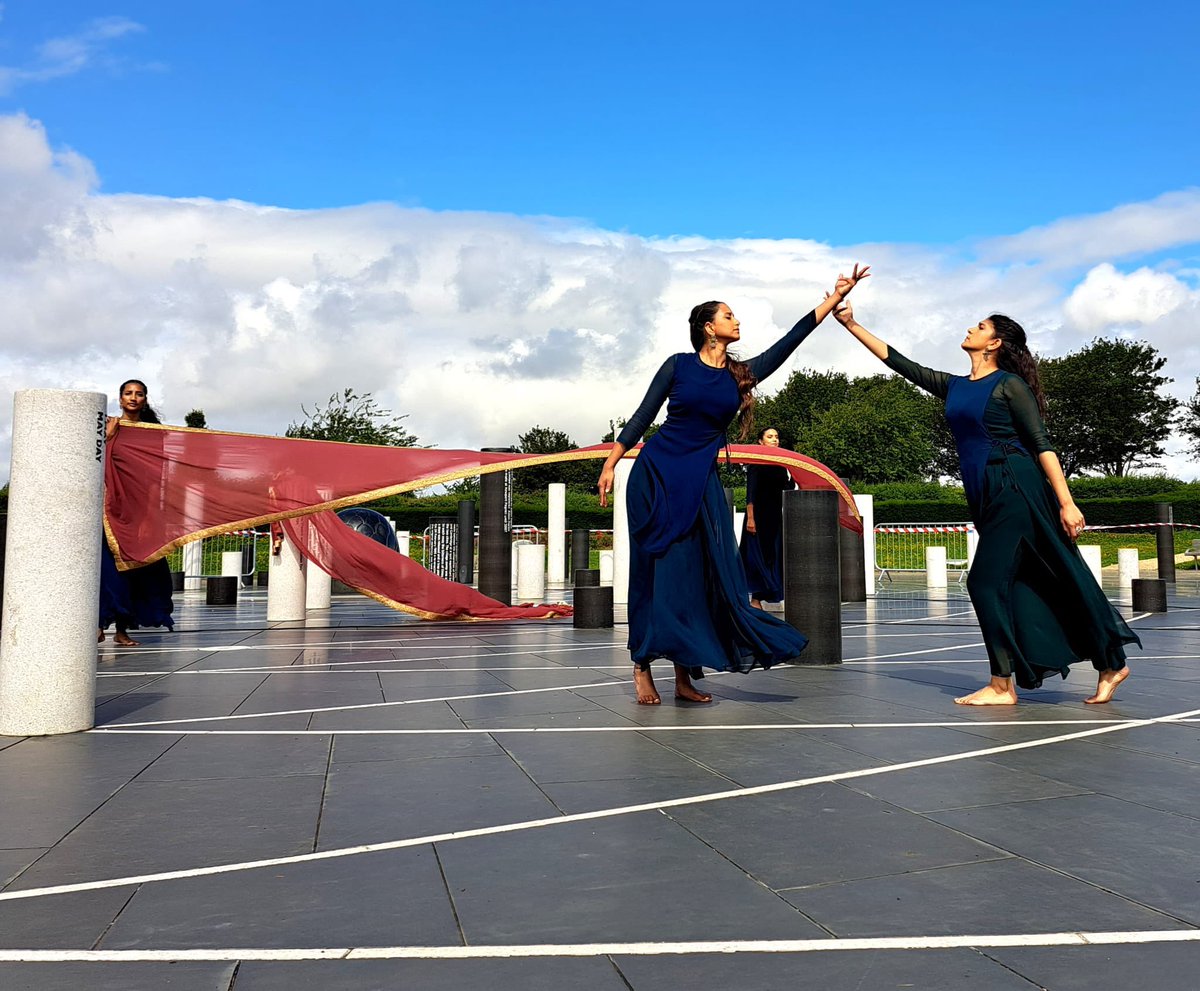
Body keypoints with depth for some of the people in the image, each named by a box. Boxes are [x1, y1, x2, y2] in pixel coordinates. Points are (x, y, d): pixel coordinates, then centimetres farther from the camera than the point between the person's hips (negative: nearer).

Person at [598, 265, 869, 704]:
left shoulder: (742, 374, 8)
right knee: (653, 571, -3)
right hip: (655, 475, -4)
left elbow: (789, 341, 6)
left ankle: (684, 677, 3)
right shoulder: (679, 365, -2)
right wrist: (610, 465, -1)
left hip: (701, 483, 4)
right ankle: (642, 669, 5)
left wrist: (835, 298, 5)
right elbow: (642, 416, 1)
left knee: (696, 574, -2)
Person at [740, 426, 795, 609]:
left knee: (773, 557, 4)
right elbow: (750, 493, -12)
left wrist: (794, 476, -3)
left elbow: (786, 491, 11)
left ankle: (757, 599, 8)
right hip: (758, 515, -6)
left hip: (775, 516, 6)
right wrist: (750, 517, -18)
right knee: (758, 555, -6)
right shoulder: (756, 463, -5)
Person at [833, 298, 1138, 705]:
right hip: (986, 496, 7)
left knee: (986, 580, -10)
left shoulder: (1009, 384, -3)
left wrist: (1066, 502, -14)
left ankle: (1002, 686, -1)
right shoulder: (954, 387, 16)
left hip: (1017, 488, -7)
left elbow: (1041, 443, -8)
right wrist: (851, 325, 16)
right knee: (1025, 585, 7)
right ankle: (1109, 665, 17)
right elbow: (899, 362, 18)